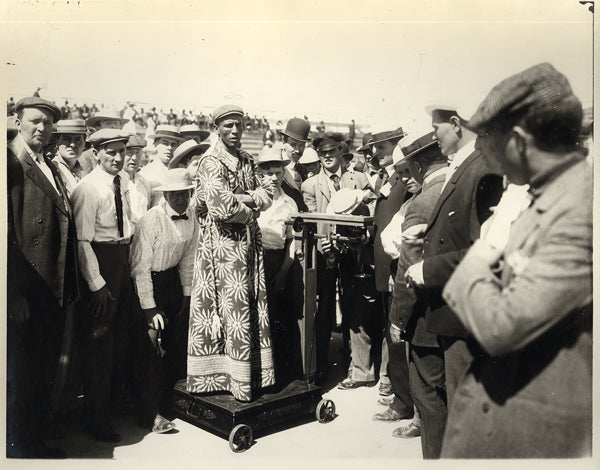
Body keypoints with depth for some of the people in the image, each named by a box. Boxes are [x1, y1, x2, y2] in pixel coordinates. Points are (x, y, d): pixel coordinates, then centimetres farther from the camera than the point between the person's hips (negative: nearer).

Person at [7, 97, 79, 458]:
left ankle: (38, 442, 33)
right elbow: (6, 234, -16)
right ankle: (20, 449, 23)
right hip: (23, 295, -8)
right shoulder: (10, 164, -9)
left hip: (54, 293, 8)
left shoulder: (52, 169, 16)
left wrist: (70, 290, 12)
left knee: (46, 372, 17)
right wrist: (15, 293, -20)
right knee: (21, 376, 7)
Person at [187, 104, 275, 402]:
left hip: (249, 241, 7)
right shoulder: (212, 163, -9)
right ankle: (235, 379, 6)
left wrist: (239, 199, -10)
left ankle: (253, 372, 21)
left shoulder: (246, 160, 15)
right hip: (223, 242, -7)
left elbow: (265, 196, 9)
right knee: (234, 307, -4)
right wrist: (250, 207, -4)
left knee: (252, 304, 10)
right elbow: (222, 207, -20)